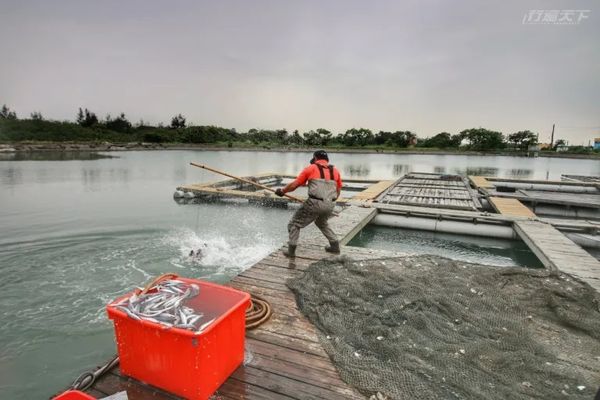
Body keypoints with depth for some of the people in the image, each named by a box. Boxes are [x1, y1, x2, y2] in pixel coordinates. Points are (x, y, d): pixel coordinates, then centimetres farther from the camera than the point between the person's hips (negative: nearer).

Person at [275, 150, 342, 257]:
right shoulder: (335, 171, 13)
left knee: (295, 223, 11)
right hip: (330, 205, 5)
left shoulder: (311, 168, 3)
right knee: (322, 223, 33)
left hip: (314, 204, -5)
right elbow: (338, 191, 17)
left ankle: (291, 250, 7)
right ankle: (335, 246, 30)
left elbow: (294, 185, 2)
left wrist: (282, 191, 17)